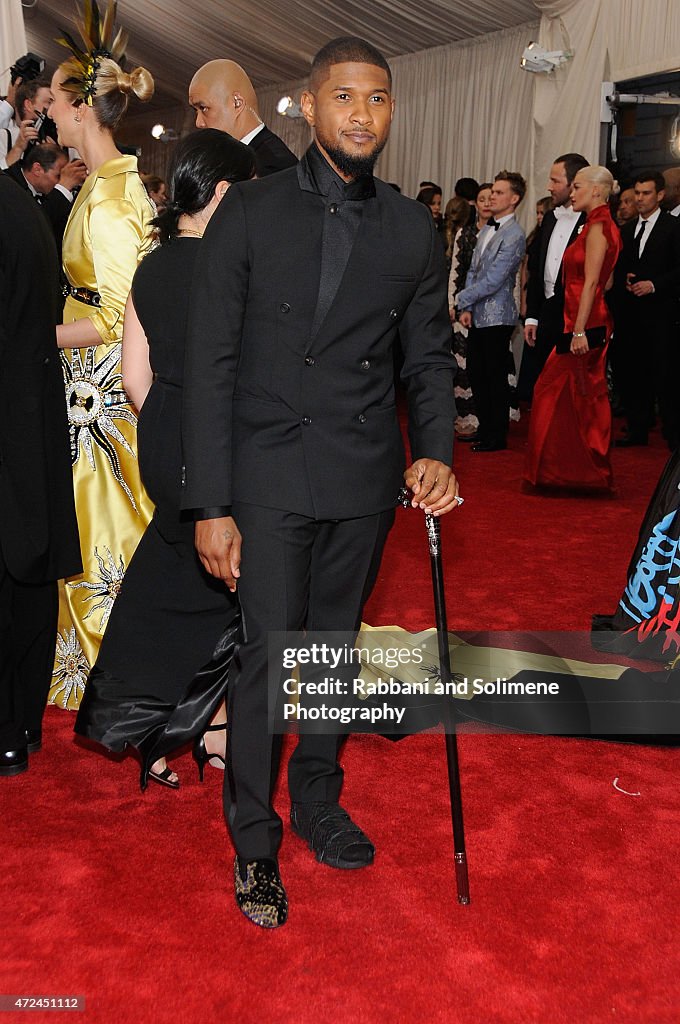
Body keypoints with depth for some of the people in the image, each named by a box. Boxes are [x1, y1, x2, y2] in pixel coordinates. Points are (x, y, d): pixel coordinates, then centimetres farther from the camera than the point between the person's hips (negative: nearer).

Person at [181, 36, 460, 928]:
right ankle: (254, 841, 20)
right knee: (267, 653, -1)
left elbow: (429, 356, 11)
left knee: (336, 645, 15)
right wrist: (209, 505, -11)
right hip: (270, 476, -3)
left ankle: (317, 801, 36)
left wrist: (436, 452, -8)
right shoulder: (251, 211, -3)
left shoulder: (414, 230, 6)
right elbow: (210, 363, -6)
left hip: (366, 482, 3)